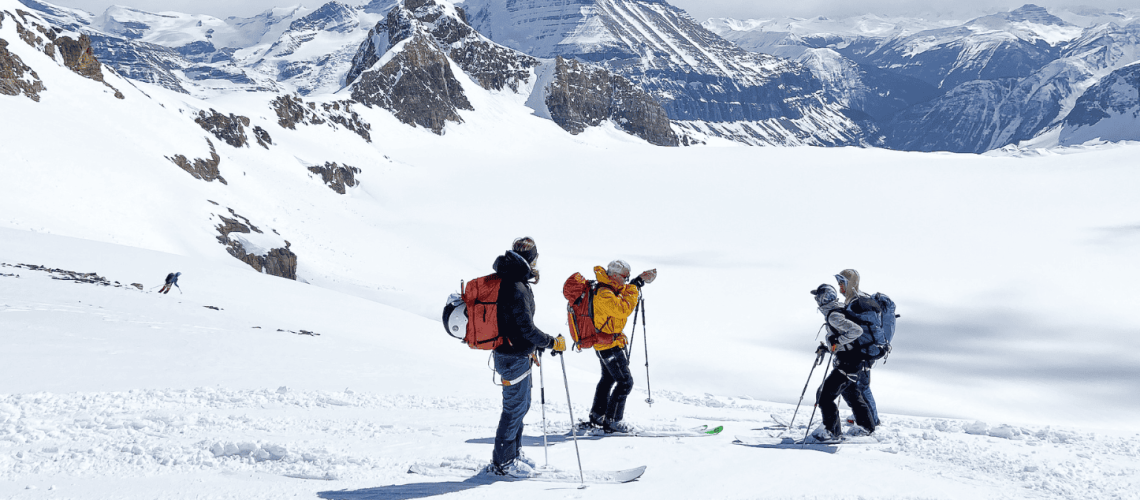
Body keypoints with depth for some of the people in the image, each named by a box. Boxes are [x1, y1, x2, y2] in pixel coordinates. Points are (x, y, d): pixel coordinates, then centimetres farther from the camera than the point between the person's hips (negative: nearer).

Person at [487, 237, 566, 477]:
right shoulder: (517, 290, -24)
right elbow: (527, 329, -24)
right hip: (514, 359, -10)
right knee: (515, 408, 1)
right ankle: (503, 462, 11)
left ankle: (513, 454, 30)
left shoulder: (504, 281, 8)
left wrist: (529, 348, 24)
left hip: (507, 352, 10)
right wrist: (554, 343, -11)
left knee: (520, 405, 19)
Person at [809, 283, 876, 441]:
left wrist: (837, 341, -24)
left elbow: (856, 330, -29)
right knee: (851, 394, 26)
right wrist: (827, 347, 18)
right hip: (851, 360, 11)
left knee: (825, 395, -8)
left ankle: (832, 431, 0)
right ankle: (866, 427, 39)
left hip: (848, 362, -11)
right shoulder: (833, 312, 11)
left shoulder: (834, 315, -21)